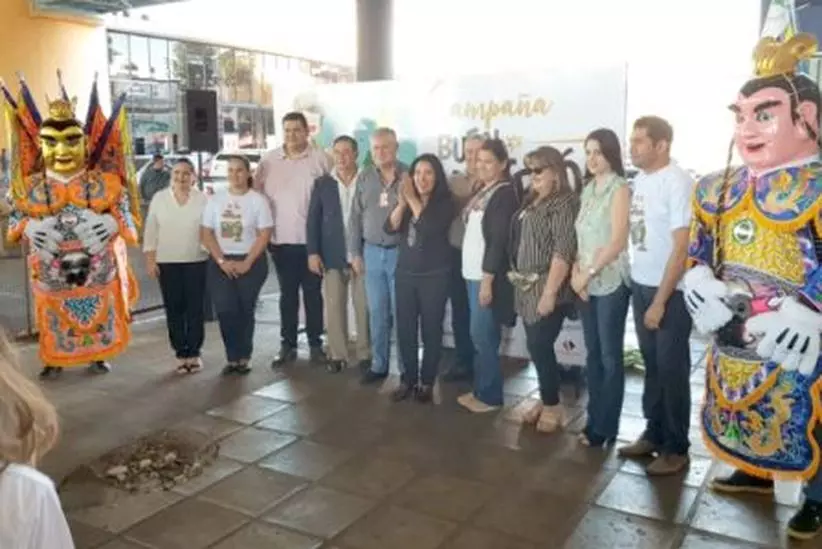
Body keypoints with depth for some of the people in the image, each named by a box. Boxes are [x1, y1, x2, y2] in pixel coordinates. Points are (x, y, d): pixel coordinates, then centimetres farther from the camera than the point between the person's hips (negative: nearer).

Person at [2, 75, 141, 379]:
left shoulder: (105, 183, -7)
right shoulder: (31, 186, -4)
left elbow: (126, 215, -4)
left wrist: (113, 224, -25)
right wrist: (29, 228, -18)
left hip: (98, 269, 0)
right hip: (52, 271, 1)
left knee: (99, 316, 14)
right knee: (56, 321, 14)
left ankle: (97, 357, 34)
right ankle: (53, 361, 33)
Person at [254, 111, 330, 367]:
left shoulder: (320, 159, -3)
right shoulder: (269, 160, 3)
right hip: (281, 240, 2)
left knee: (312, 293, 8)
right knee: (287, 294, 10)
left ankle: (315, 344, 18)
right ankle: (287, 345, 19)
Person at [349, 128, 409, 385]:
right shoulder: (364, 178, 7)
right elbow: (356, 217, 9)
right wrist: (355, 252, 7)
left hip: (400, 252, -3)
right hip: (372, 252, 3)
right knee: (377, 312, 10)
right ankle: (378, 364, 21)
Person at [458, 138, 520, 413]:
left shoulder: (505, 194, -13)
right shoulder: (483, 191, 14)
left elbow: (500, 241, -18)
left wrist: (488, 279, -20)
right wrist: (478, 276, 10)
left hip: (489, 276, -8)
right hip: (474, 274, 8)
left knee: (483, 336, -3)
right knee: (481, 336, 13)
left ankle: (490, 396, 9)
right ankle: (481, 390, 23)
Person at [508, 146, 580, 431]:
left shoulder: (563, 203, -12)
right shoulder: (533, 201, 14)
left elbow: (564, 251, -18)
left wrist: (550, 292, -21)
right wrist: (519, 280, 11)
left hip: (548, 289, -8)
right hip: (528, 288, 8)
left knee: (540, 346, -3)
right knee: (536, 346, 12)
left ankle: (552, 406, 14)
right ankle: (546, 400, 26)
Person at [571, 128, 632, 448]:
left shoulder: (619, 189, -7)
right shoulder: (588, 190, 14)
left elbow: (618, 241, -14)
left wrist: (589, 272, -13)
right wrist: (576, 271, -1)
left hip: (611, 283, -7)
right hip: (587, 284, 7)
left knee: (610, 356, 2)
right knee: (592, 353, 12)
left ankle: (606, 428, 12)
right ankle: (594, 421, 22)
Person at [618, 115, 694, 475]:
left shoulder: (677, 182, -15)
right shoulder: (640, 180, 6)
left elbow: (681, 249, -16)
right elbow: (637, 235, 7)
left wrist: (660, 301, -15)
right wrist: (639, 289, 3)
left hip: (670, 292, -6)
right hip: (641, 286, 6)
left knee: (672, 370, 5)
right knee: (652, 366, 15)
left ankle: (676, 448, 19)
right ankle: (653, 434, 29)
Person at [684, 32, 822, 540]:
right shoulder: (719, 190, 4)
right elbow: (700, 254, 13)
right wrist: (701, 285, -6)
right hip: (732, 337, 6)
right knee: (743, 413, 23)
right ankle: (755, 473, 47)